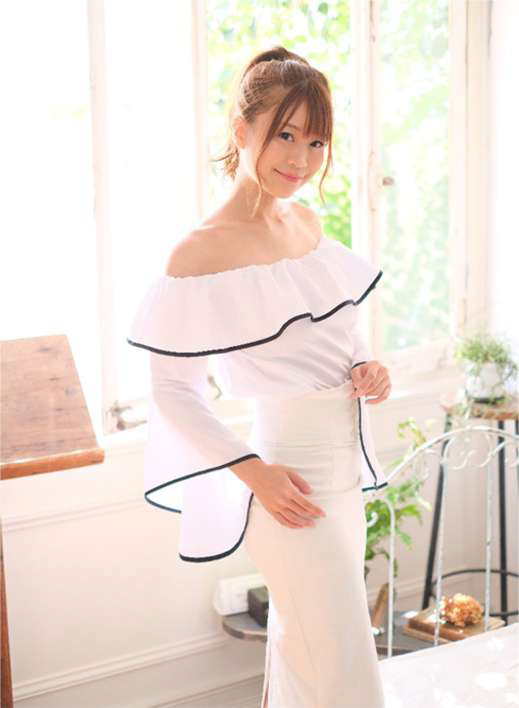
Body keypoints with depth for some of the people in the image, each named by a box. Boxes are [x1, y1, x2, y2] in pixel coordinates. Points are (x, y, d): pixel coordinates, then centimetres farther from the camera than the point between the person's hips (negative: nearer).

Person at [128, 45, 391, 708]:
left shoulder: (307, 221, 4)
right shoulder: (201, 252, -18)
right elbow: (172, 389, -13)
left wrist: (367, 366, -3)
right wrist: (255, 472, -18)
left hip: (346, 466, 8)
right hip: (289, 478, -7)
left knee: (298, 640, 23)